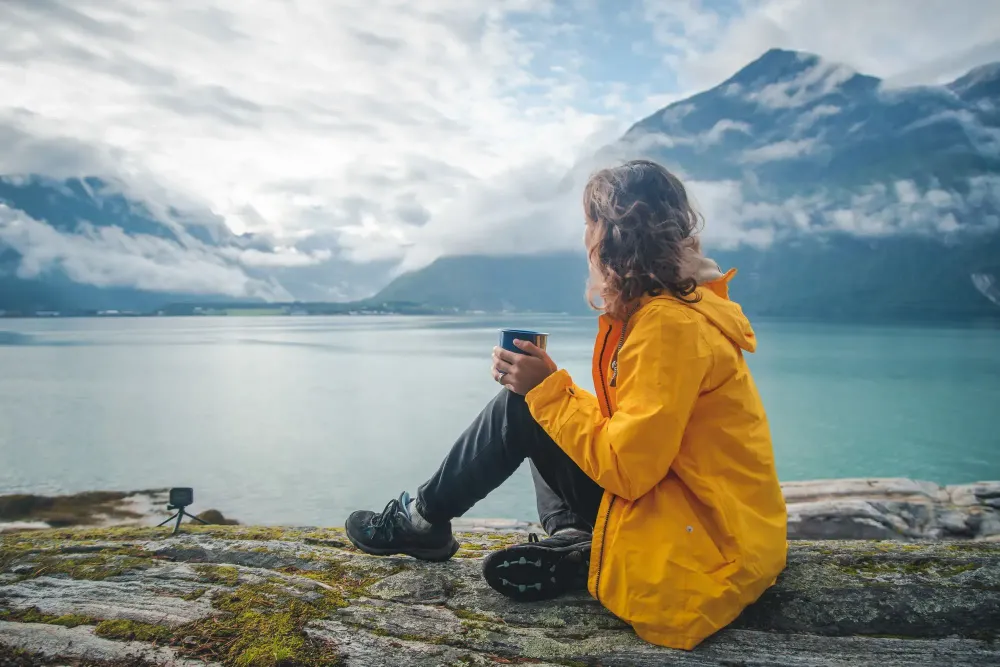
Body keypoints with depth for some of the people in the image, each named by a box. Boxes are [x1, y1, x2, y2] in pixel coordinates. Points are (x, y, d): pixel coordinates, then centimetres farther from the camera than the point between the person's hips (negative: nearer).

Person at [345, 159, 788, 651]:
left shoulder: (669, 323, -22)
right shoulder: (678, 305, 8)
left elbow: (625, 467, -24)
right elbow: (628, 428, 11)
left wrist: (546, 390, -15)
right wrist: (546, 386, 3)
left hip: (697, 551, -9)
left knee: (520, 410, -9)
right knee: (532, 405, 12)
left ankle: (425, 521, 10)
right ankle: (574, 544, -1)